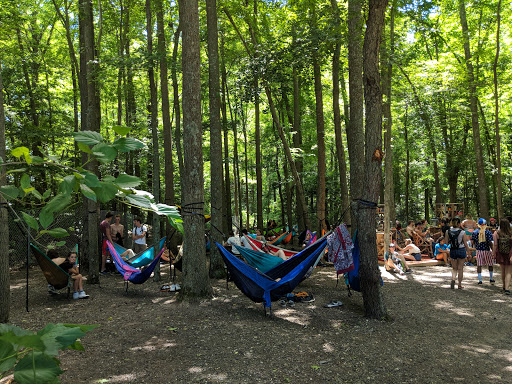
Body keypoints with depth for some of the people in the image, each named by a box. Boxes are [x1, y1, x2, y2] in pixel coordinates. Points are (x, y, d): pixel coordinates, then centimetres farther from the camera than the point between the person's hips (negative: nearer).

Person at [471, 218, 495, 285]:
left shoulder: (475, 232, -2)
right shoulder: (488, 232, -9)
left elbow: (472, 241, 1)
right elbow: (490, 242, -13)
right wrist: (492, 250, -4)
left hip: (479, 251, 2)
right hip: (487, 250, -1)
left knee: (479, 265, 6)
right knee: (490, 265, 16)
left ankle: (480, 280, 5)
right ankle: (491, 279, 24)